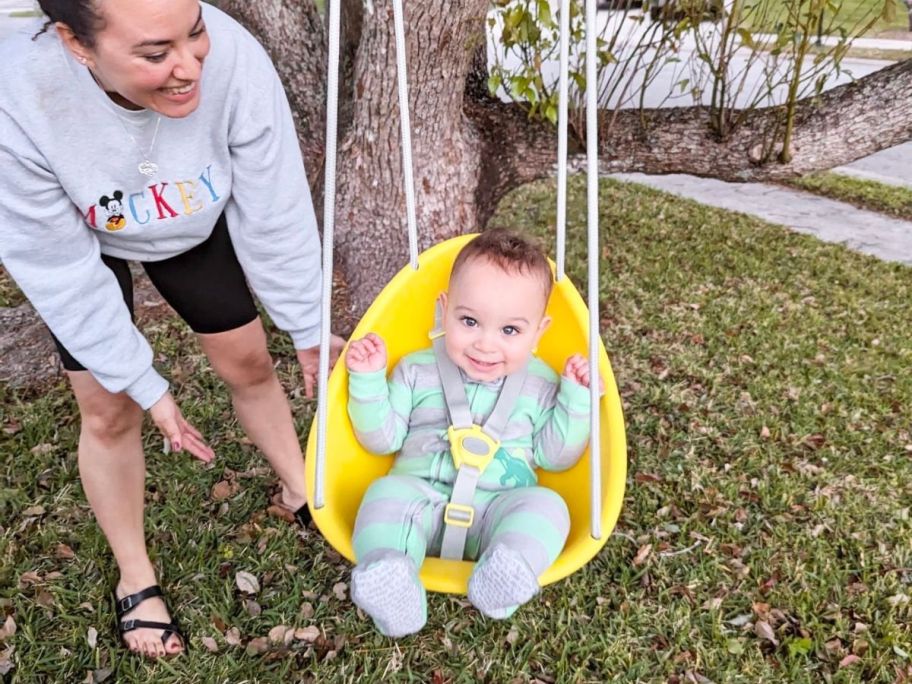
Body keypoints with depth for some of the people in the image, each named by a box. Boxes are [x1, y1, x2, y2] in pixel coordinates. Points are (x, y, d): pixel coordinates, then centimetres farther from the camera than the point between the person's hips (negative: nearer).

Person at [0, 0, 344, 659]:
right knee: (111, 411, 4)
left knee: (250, 363, 10)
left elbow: (275, 218, -25)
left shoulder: (233, 58, -38)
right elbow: (63, 274, -26)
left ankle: (300, 490, 39)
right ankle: (136, 578, 29)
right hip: (79, 244, -1)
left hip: (194, 229, 2)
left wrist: (308, 333, -14)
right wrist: (145, 383, -20)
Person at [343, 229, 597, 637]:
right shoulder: (417, 370, 8)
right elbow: (382, 439, 7)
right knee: (386, 492, -28)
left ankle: (501, 579, -48)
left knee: (546, 506, -26)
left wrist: (575, 399, -4)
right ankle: (387, 581, -48)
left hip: (500, 508, 0)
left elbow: (555, 456, 6)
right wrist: (368, 380, -5)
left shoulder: (540, 384, 9)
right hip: (422, 499, 0)